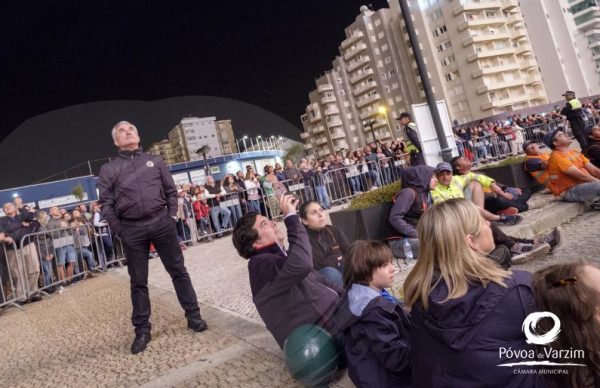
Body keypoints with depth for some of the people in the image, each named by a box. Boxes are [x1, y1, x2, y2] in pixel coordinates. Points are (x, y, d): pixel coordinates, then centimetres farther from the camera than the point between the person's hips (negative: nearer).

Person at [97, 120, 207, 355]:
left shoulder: (155, 161, 11)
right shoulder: (108, 170, 7)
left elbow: (171, 191, 11)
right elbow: (106, 204, 3)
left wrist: (172, 216, 0)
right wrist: (119, 231, -3)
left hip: (161, 223, 1)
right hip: (132, 230, 0)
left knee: (178, 271, 6)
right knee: (138, 281, 8)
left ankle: (193, 316, 17)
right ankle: (142, 330, 18)